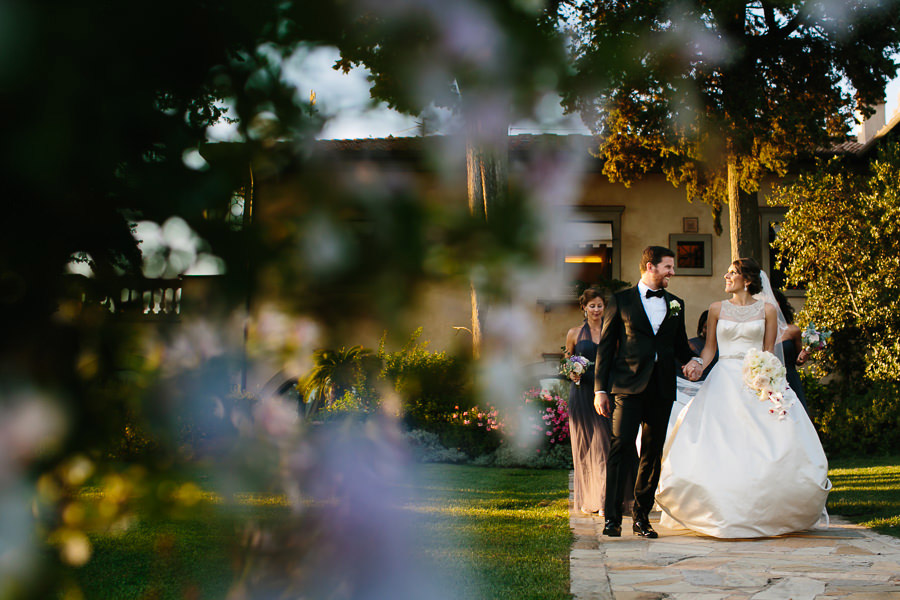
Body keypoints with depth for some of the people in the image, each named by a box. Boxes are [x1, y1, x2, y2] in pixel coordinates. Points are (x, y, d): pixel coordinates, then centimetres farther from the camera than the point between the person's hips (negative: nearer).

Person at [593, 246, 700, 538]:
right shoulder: (621, 300, 5)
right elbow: (606, 345, 3)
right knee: (622, 446, -15)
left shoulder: (675, 304, 16)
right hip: (628, 385, -4)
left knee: (652, 453, 7)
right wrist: (600, 389, -2)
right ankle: (612, 517, -13)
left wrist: (691, 360, 1)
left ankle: (641, 516, 15)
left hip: (662, 389, 4)